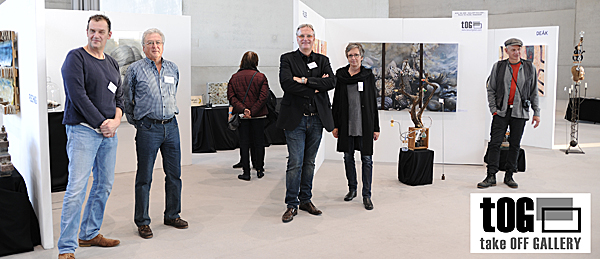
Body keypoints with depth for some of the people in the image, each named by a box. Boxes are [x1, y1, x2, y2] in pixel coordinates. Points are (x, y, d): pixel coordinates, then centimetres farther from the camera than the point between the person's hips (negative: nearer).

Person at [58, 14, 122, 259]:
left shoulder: (112, 63, 17)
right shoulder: (76, 57, -4)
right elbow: (77, 95, -13)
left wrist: (116, 120, -3)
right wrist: (100, 123, -12)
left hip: (108, 132, 7)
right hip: (83, 130, -7)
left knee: (104, 185, 11)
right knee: (77, 188, -10)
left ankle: (90, 234, 25)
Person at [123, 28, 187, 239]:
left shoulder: (173, 69, 11)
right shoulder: (135, 70, -2)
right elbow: (126, 100, 5)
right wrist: (136, 122, 7)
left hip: (171, 126, 5)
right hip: (148, 128, -4)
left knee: (174, 174, 10)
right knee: (144, 177, 1)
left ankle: (172, 215, 24)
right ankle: (142, 221, 12)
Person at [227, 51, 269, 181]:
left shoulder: (234, 77, 2)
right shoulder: (261, 77, -3)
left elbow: (231, 96, -7)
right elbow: (263, 97, -13)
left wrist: (242, 109, -14)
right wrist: (252, 112, -14)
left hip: (242, 116, 1)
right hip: (259, 115, -1)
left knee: (244, 143, 6)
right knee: (259, 142, 10)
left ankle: (246, 172, 5)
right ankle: (260, 170, 18)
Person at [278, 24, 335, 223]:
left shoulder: (323, 60, 13)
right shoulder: (287, 59, 3)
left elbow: (331, 82, -5)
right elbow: (286, 83, -14)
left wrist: (305, 80, -13)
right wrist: (316, 86, -12)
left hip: (317, 119, 4)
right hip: (295, 118, -3)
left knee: (309, 162, 12)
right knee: (295, 163, -5)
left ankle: (305, 200, 23)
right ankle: (292, 204, 5)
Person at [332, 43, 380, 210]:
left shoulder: (368, 75, 3)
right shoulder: (341, 75, 6)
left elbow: (373, 102, 3)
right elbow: (336, 101, 8)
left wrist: (376, 127, -1)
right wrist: (335, 125, 3)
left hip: (365, 125, -2)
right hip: (346, 125, 2)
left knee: (367, 159, 0)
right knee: (348, 157, 11)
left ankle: (366, 195, 6)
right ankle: (352, 188, 28)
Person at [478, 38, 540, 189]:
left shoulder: (530, 68, 7)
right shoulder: (498, 67, 4)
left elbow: (534, 92, 10)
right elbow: (491, 89, 6)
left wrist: (536, 113, 7)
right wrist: (493, 109, -3)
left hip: (520, 112, 1)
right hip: (501, 111, -1)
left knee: (515, 145, 6)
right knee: (495, 143, -5)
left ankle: (509, 176, 16)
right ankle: (491, 176, 0)